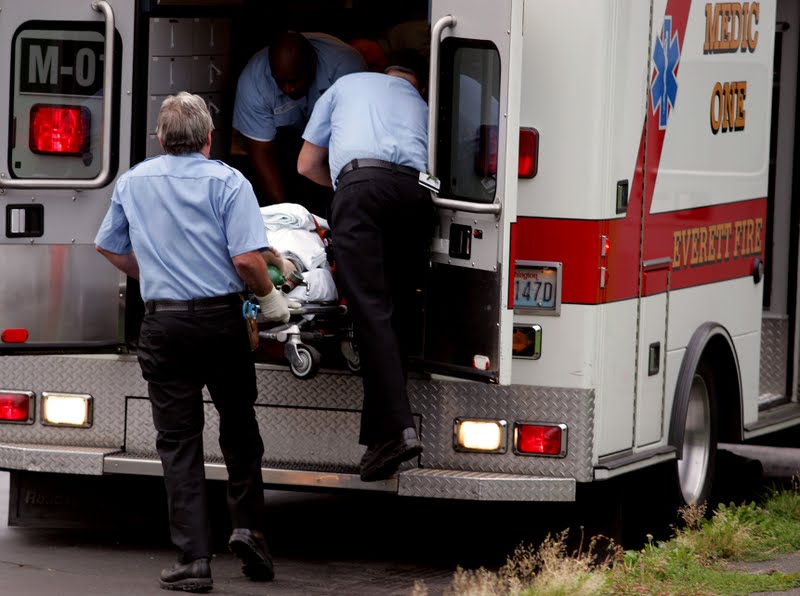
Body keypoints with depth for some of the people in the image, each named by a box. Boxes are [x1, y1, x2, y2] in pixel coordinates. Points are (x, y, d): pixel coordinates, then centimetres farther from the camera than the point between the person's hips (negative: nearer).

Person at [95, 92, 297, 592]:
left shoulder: (133, 182, 9)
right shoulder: (227, 182, -5)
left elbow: (110, 247, 23)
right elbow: (247, 258, -14)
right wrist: (270, 297, 3)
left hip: (164, 324, 2)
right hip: (220, 320, -2)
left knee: (178, 440, 3)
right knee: (239, 426, 17)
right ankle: (247, 526, 5)